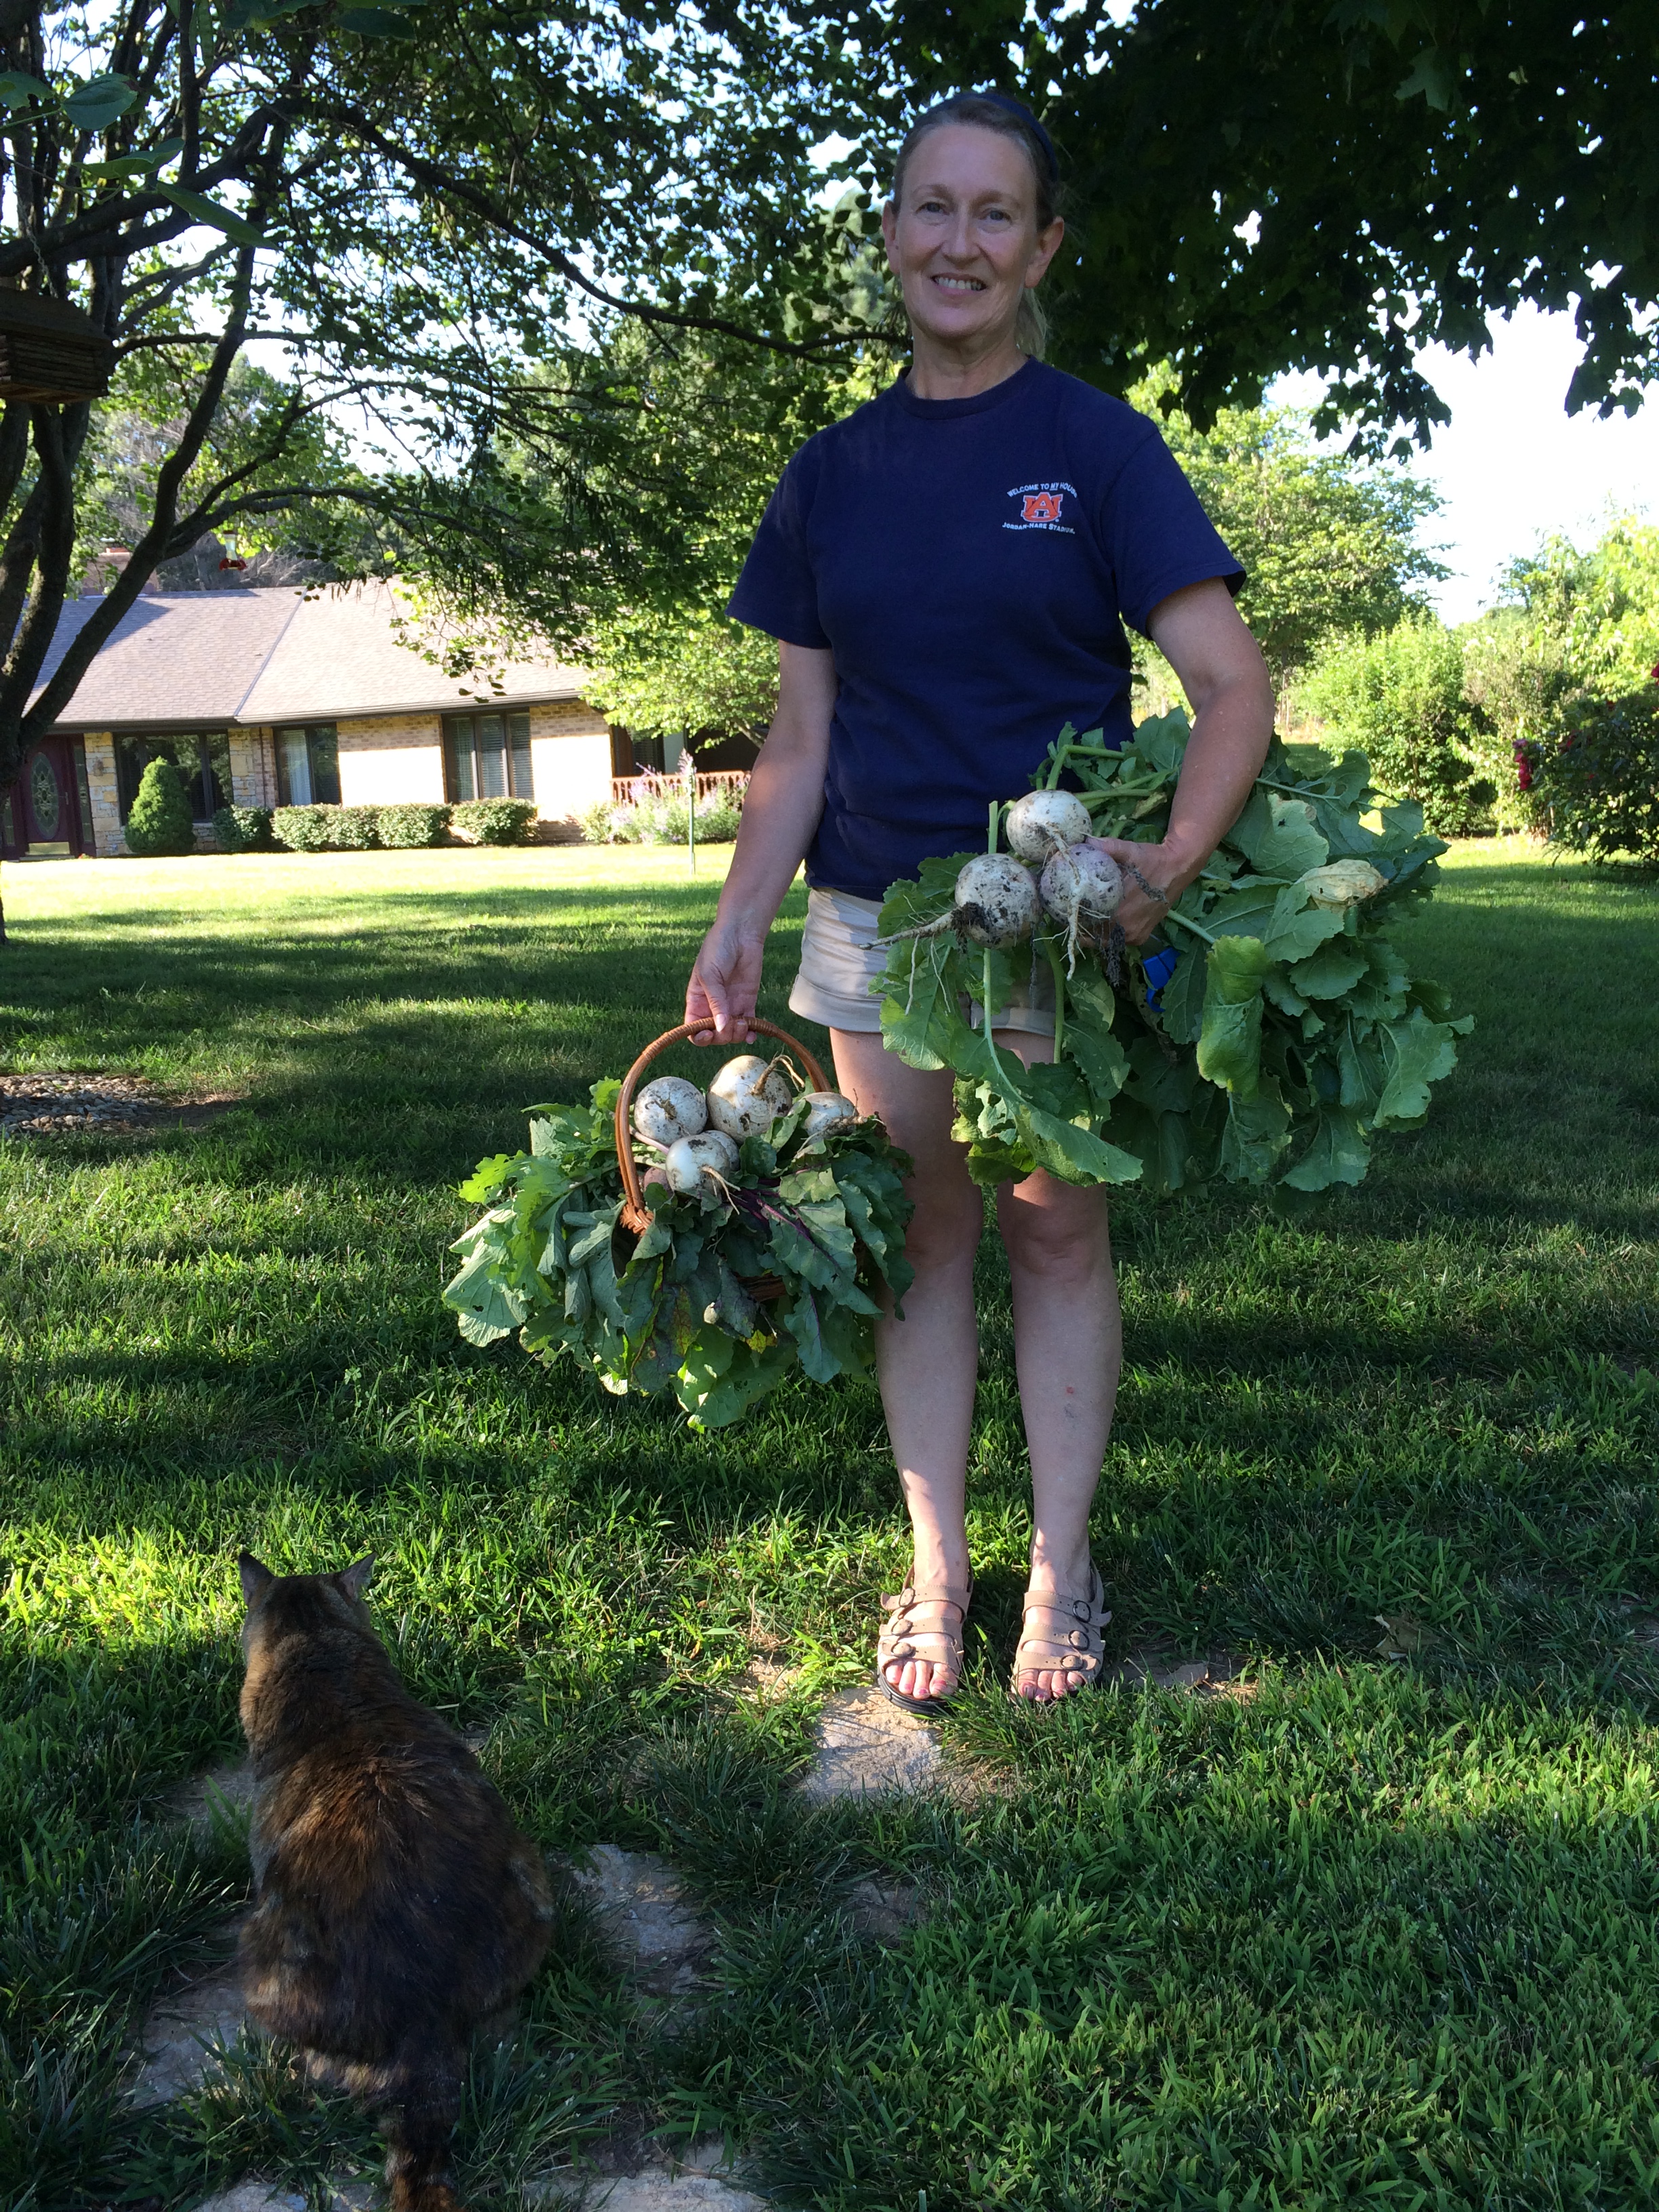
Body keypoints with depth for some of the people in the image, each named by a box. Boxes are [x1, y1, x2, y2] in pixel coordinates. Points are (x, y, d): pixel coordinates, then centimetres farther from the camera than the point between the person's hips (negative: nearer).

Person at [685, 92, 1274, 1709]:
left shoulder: (1096, 445, -1)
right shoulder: (834, 472, 10)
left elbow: (1234, 687, -8)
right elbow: (801, 734, 10)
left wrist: (1172, 864, -25)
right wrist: (738, 928, 0)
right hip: (875, 910, 3)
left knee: (1056, 1228, 3)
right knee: (919, 1233, 6)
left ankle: (1061, 1569, 19)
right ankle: (935, 1572, 18)